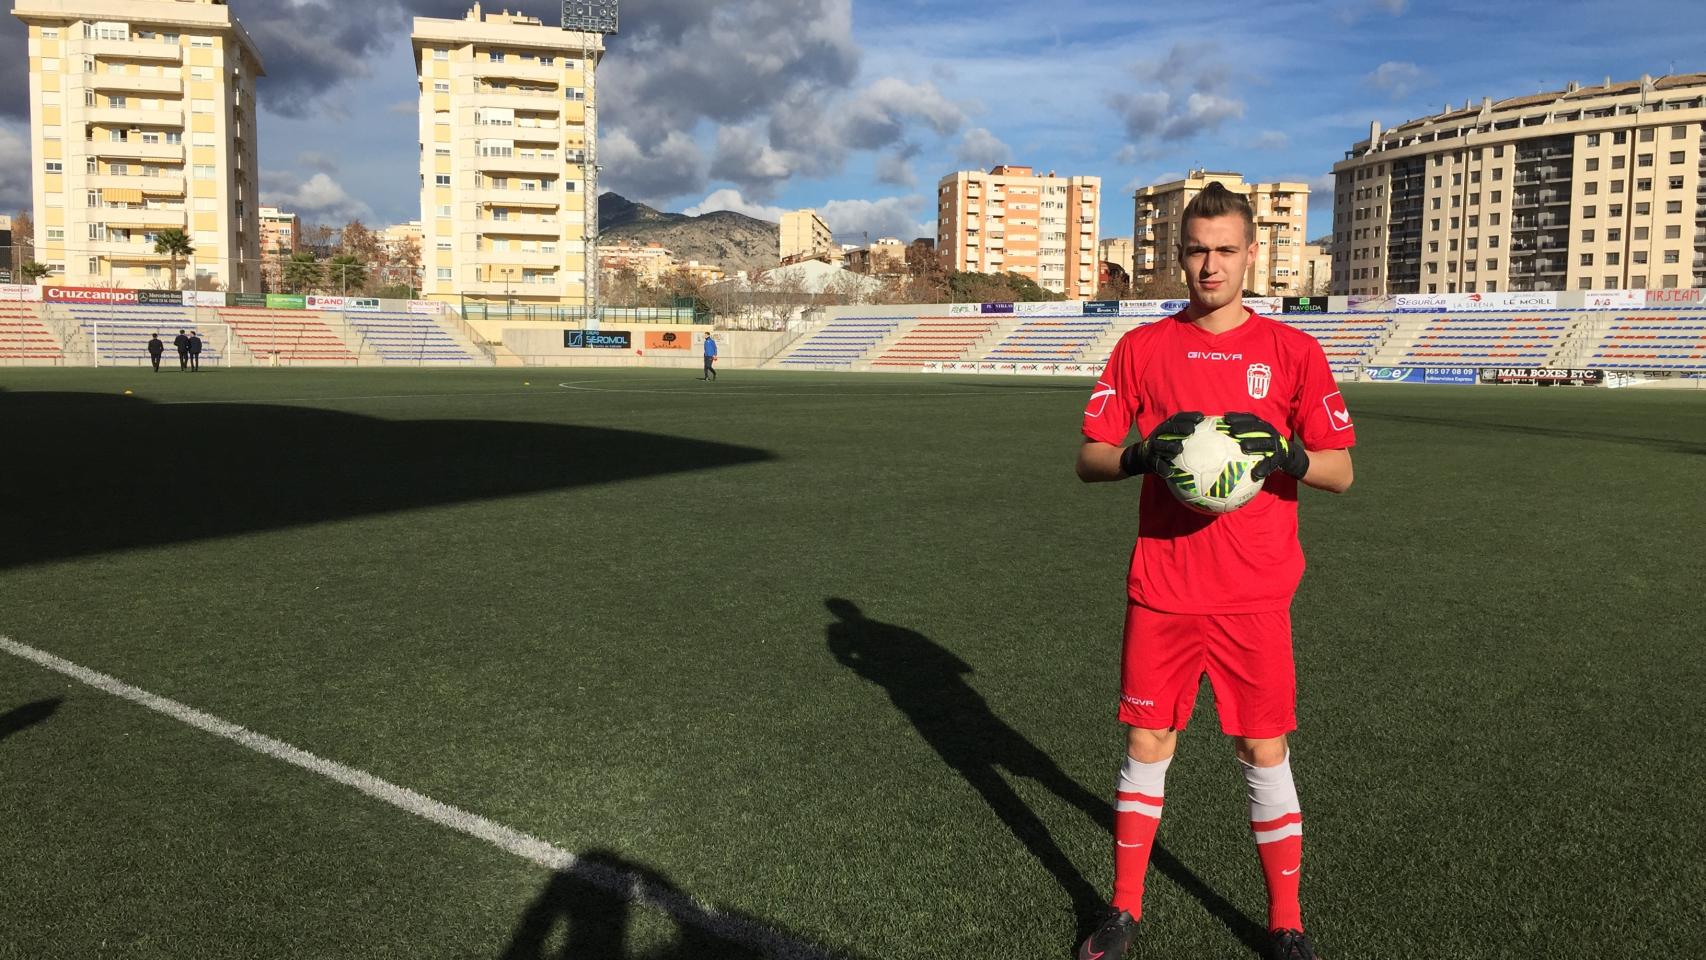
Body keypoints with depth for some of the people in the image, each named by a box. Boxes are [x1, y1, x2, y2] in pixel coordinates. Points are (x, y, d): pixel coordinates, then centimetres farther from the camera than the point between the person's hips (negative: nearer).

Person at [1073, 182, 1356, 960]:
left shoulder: (1291, 350, 1)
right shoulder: (1141, 347, 4)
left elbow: (1341, 470, 2)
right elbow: (1089, 458, 3)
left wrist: (1284, 452, -19)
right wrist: (1145, 454, -17)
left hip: (1254, 596, -1)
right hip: (1161, 593, 1)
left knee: (1265, 755, 5)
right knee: (1146, 747, 8)